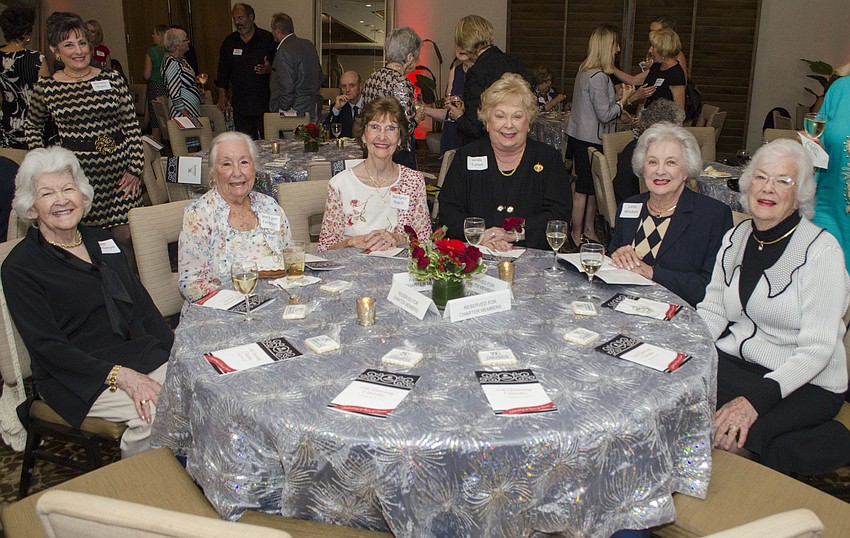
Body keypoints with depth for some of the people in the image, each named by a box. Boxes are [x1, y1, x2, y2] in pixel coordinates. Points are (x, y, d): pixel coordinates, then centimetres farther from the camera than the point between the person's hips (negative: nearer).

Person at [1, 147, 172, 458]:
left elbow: (143, 305, 16)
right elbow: (47, 347, -10)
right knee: (157, 414, -31)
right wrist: (119, 375, -22)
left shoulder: (102, 241, 16)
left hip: (143, 356, 6)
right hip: (78, 378, -5)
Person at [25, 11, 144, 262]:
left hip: (118, 172, 1)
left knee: (124, 237, 2)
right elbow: (32, 126, 19)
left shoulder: (113, 79, 2)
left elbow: (132, 127, 4)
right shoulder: (46, 88, 2)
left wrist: (135, 170, -1)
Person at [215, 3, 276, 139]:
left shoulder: (267, 38, 3)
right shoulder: (229, 42, 13)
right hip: (240, 104, 3)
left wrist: (269, 69, -18)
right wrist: (222, 96, 10)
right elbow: (223, 71, 16)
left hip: (264, 102, -3)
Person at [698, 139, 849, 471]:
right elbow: (711, 311, 6)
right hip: (732, 362, 6)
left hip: (806, 384, -5)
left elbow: (817, 349, -18)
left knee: (727, 436, -31)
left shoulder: (821, 250, -12)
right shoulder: (737, 237, 7)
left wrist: (757, 398, -32)